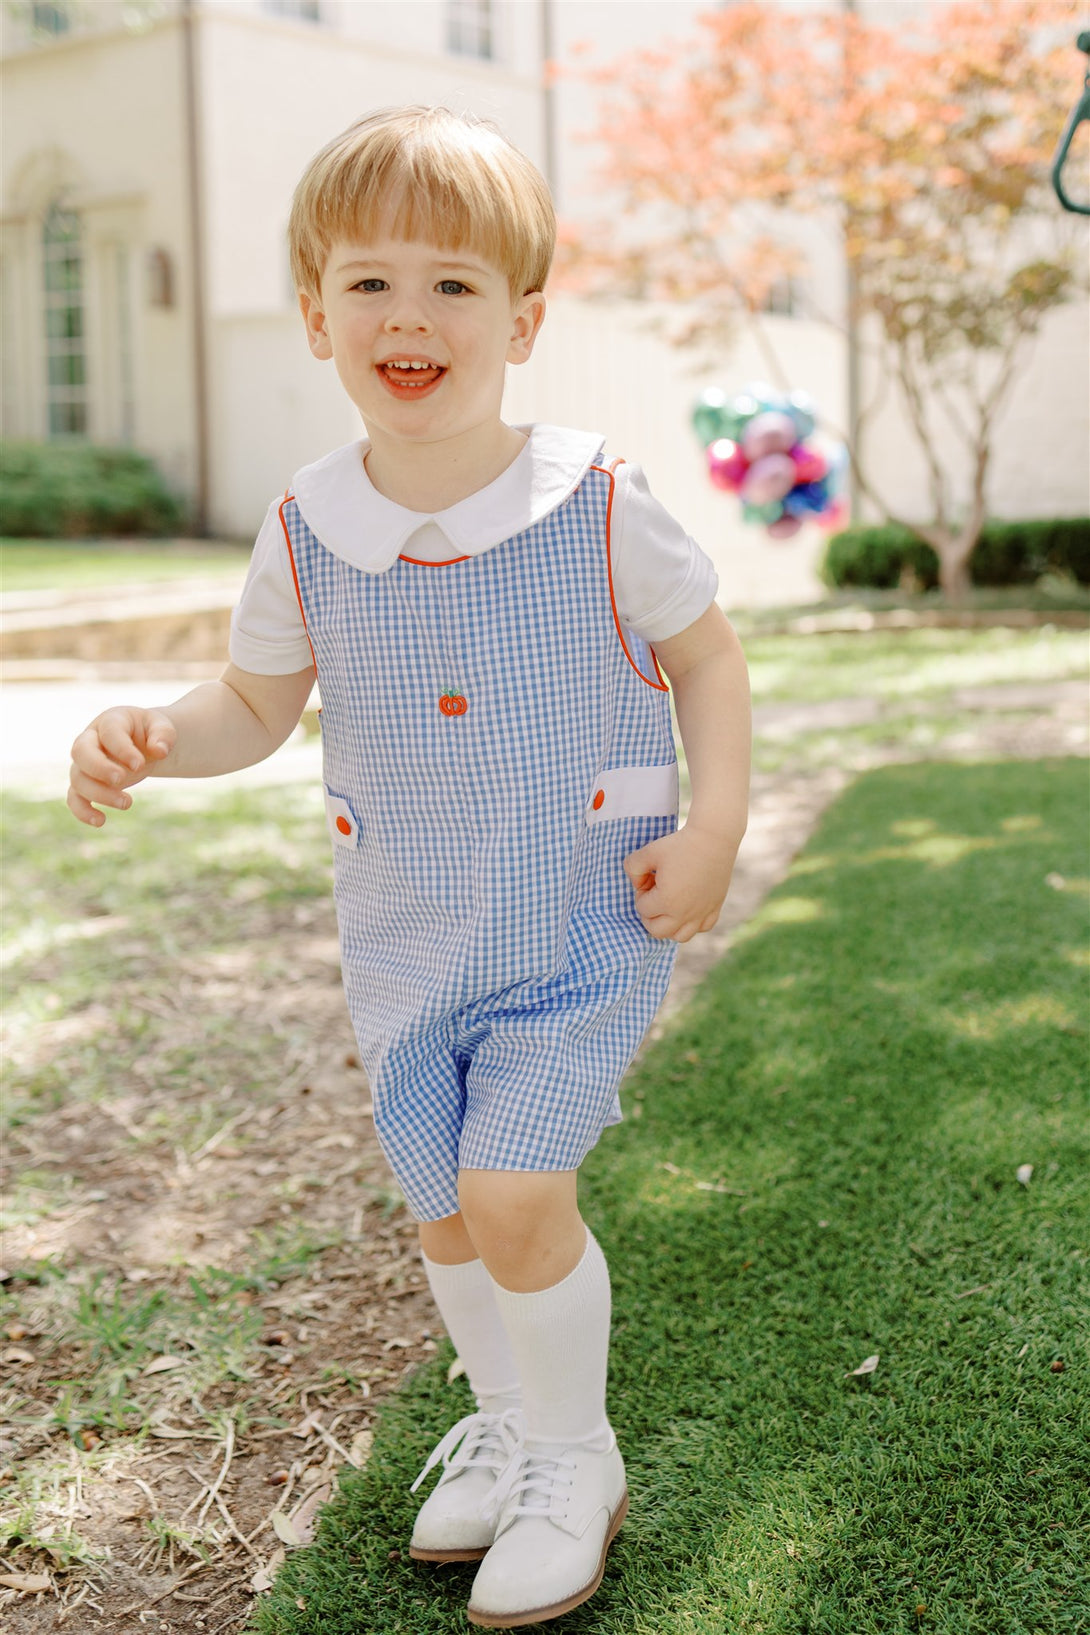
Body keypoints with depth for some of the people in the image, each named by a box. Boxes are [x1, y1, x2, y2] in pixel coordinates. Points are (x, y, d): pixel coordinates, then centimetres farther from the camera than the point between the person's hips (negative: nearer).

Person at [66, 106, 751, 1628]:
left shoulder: (599, 506, -13)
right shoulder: (306, 532, -6)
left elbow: (705, 654, 0)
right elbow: (258, 701, 6)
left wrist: (714, 827, -12)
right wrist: (151, 737, -16)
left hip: (584, 924, -4)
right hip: (405, 935, 4)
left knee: (513, 1193, -13)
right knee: (445, 1210, 14)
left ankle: (577, 1460, 15)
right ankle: (506, 1418, 42)